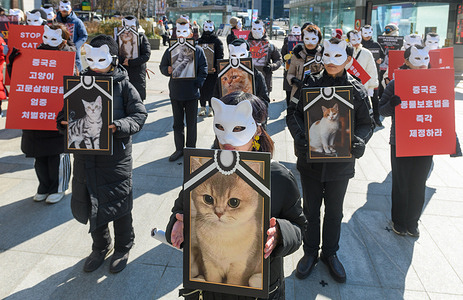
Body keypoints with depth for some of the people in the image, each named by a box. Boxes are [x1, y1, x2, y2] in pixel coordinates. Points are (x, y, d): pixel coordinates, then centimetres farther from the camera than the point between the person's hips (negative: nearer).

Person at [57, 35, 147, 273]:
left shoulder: (123, 85, -5)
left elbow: (139, 116, -8)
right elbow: (67, 110, 12)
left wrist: (120, 127, -26)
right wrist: (64, 122, -10)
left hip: (116, 154, -4)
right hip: (85, 152, 4)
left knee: (119, 202, 8)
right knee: (90, 201, 14)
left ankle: (122, 248, 30)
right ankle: (100, 247, 36)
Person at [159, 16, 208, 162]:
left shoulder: (198, 50, -1)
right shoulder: (170, 51, 4)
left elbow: (203, 69, 1)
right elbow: (162, 66, 11)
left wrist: (198, 83, -11)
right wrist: (168, 70, -12)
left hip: (192, 93, -2)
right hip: (175, 93, 2)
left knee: (191, 123, 7)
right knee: (177, 123, 12)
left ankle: (191, 149, 21)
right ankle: (179, 149, 24)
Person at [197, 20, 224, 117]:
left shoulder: (217, 41, 3)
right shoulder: (199, 41, 13)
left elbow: (220, 56, -3)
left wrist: (216, 67, -14)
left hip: (213, 69, -3)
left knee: (212, 89, -1)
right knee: (202, 89, 5)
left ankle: (211, 108, 8)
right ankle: (202, 107, 15)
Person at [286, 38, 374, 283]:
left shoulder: (357, 90, -1)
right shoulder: (310, 84, -1)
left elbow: (366, 123, 3)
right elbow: (293, 113, -2)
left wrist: (359, 140, -19)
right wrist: (301, 138, -20)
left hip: (340, 161, 0)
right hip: (311, 158, 0)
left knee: (334, 211, 15)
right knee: (311, 208, 13)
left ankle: (330, 253, 35)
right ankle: (310, 252, 31)